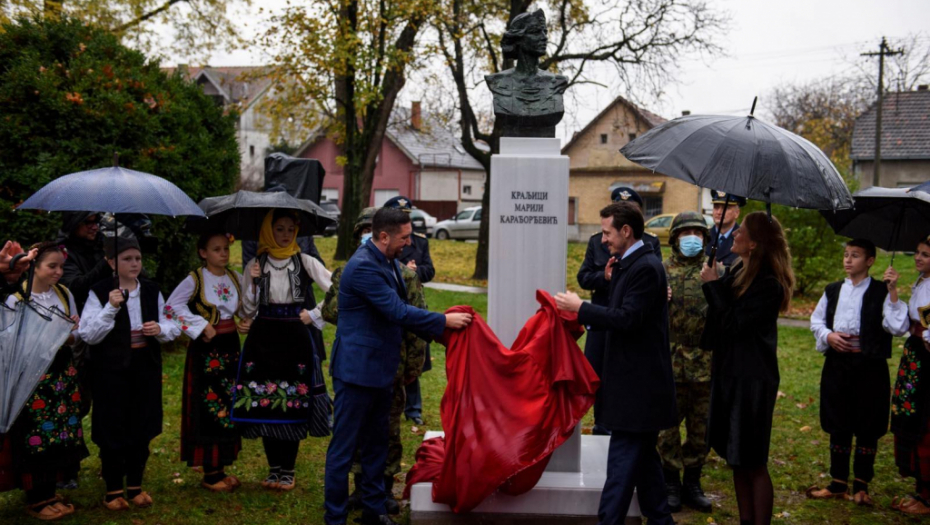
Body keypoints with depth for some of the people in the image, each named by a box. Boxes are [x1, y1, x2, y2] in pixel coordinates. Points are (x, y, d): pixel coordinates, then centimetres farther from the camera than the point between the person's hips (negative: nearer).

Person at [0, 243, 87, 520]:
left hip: (63, 372, 5)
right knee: (37, 436, -3)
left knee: (62, 433, 6)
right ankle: (36, 500, 11)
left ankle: (49, 493, 21)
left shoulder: (64, 294, 6)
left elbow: (78, 332, 12)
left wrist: (70, 336, -10)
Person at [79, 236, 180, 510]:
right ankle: (113, 489, 18)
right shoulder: (99, 292, -6)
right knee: (112, 430, 4)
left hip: (146, 369, 4)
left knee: (142, 429, 11)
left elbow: (173, 328, 11)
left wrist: (161, 329, -11)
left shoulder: (152, 291, 6)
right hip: (111, 371, -4)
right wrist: (111, 308, -23)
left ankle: (135, 485, 26)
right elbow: (88, 335, -13)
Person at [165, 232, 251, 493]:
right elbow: (173, 305, -12)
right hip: (206, 350, -6)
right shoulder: (195, 279, -8)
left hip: (230, 346, 6)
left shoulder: (235, 278, 7)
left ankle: (221, 467, 20)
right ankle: (210, 474, 5)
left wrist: (247, 323, -4)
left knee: (228, 406, 9)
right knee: (209, 407, -3)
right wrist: (201, 326, -13)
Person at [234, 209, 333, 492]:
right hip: (263, 340, 2)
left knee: (293, 403, -2)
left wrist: (314, 314, -4)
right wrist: (252, 283, -8)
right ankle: (274, 467, 15)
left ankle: (288, 469, 9)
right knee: (265, 402, 2)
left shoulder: (305, 262, 1)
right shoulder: (255, 265, 5)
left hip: (295, 339, -1)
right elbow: (247, 312, 4)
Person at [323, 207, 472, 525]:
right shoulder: (363, 266, -22)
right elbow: (397, 311, -25)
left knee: (376, 445, 18)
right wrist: (444, 321, -19)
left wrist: (441, 332, 8)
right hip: (357, 370, -10)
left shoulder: (390, 262, 8)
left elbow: (400, 311, 14)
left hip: (380, 369, 10)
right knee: (344, 448, 1)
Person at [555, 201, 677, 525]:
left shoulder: (645, 268, -18)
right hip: (637, 379, 10)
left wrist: (580, 307, -17)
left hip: (638, 384, -10)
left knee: (623, 459, -6)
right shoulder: (630, 264, 12)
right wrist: (612, 281, 3)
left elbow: (627, 318, -24)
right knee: (643, 455, 18)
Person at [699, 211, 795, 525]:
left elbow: (733, 323, -21)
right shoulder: (738, 270, 7)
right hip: (729, 373, 9)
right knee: (736, 460, 15)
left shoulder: (769, 285, -18)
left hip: (751, 380, -9)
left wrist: (713, 285, -14)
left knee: (753, 464, 0)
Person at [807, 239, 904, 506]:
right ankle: (838, 484, 21)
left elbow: (897, 326, -13)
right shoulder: (833, 291, 11)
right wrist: (828, 336, -3)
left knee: (867, 428, 3)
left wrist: (893, 293, -20)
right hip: (837, 364, 4)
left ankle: (861, 486, 16)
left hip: (870, 366, -3)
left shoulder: (881, 292, -2)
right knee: (838, 426, 9)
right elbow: (816, 319, 16)